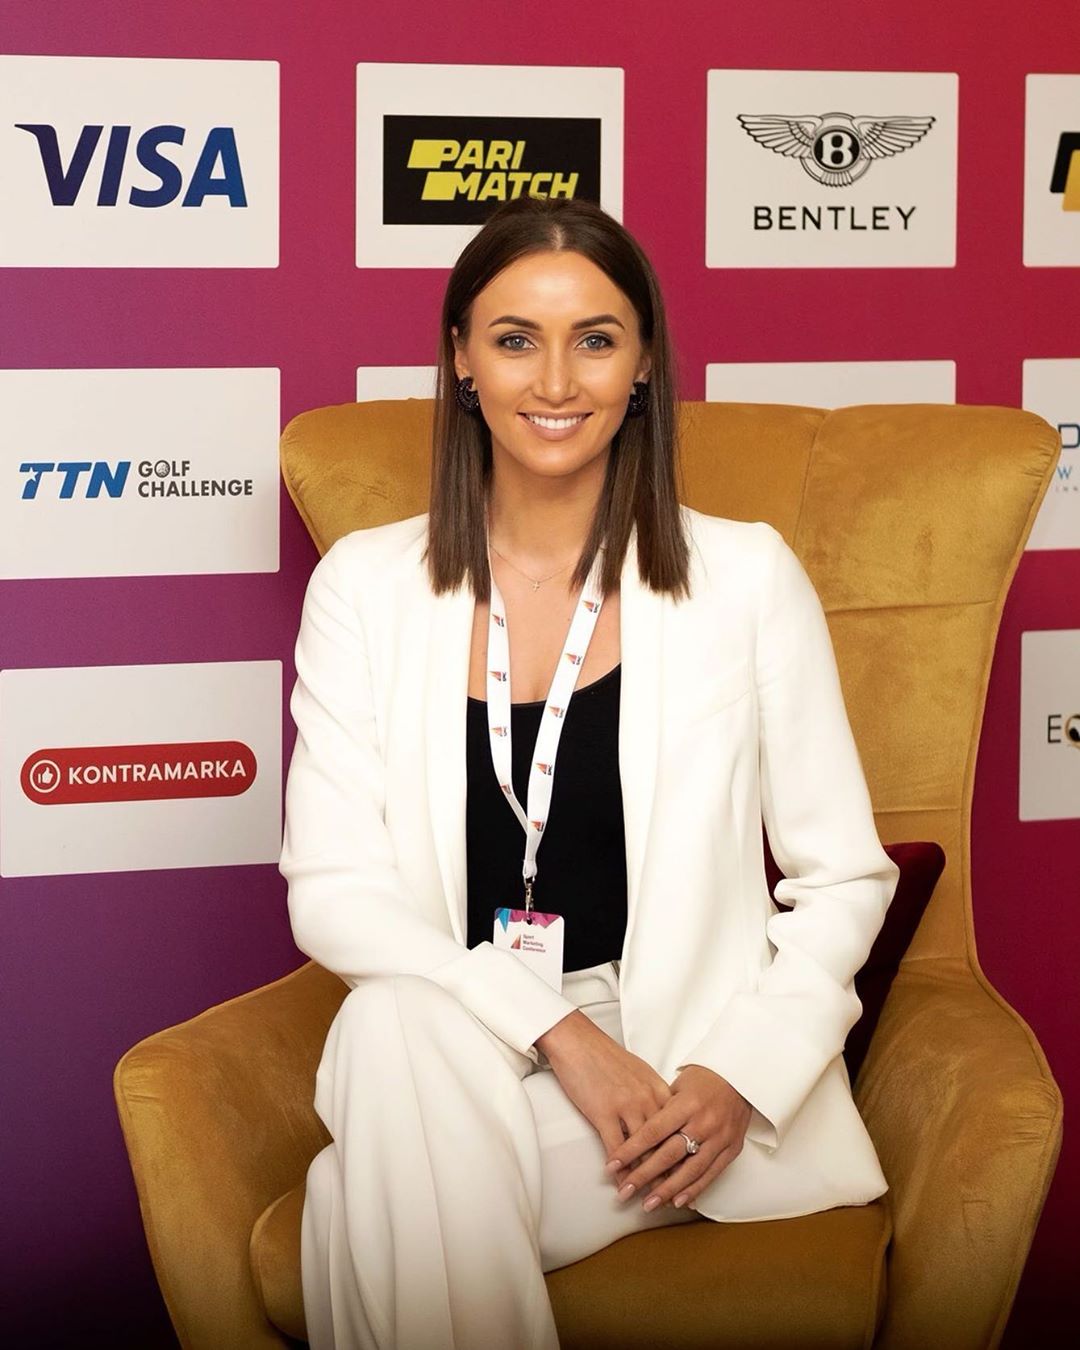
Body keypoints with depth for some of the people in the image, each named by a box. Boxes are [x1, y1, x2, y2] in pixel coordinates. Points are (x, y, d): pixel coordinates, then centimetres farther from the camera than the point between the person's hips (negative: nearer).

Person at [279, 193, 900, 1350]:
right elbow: (330, 891, -3)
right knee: (396, 1022, -34)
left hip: (680, 1061, -2)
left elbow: (842, 876, 4)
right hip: (438, 1061, 2)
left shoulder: (745, 576, 1)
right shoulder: (367, 584, 4)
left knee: (364, 1213, -31)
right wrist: (559, 1033, -16)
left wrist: (743, 1076, -14)